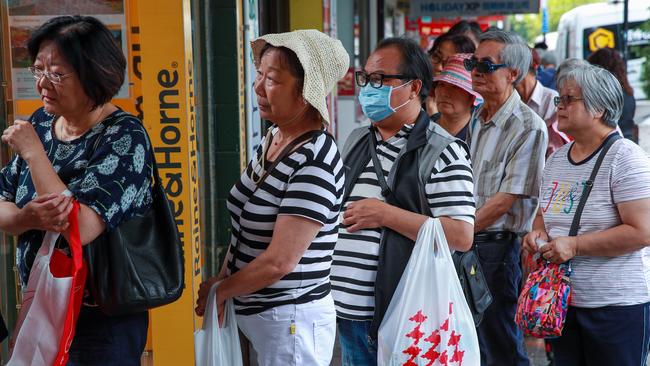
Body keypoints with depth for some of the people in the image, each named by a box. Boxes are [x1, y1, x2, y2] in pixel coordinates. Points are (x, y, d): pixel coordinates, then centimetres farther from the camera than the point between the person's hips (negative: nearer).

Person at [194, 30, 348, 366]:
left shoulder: (316, 162, -21)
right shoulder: (272, 138, 4)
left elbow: (280, 261, -23)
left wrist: (220, 290, -9)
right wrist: (222, 281, -1)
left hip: (291, 322, -8)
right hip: (251, 313, 8)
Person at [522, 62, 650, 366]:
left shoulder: (625, 158, -12)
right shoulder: (557, 160, 13)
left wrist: (574, 245, -20)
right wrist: (538, 233, 2)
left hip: (616, 304, -7)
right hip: (561, 300, 7)